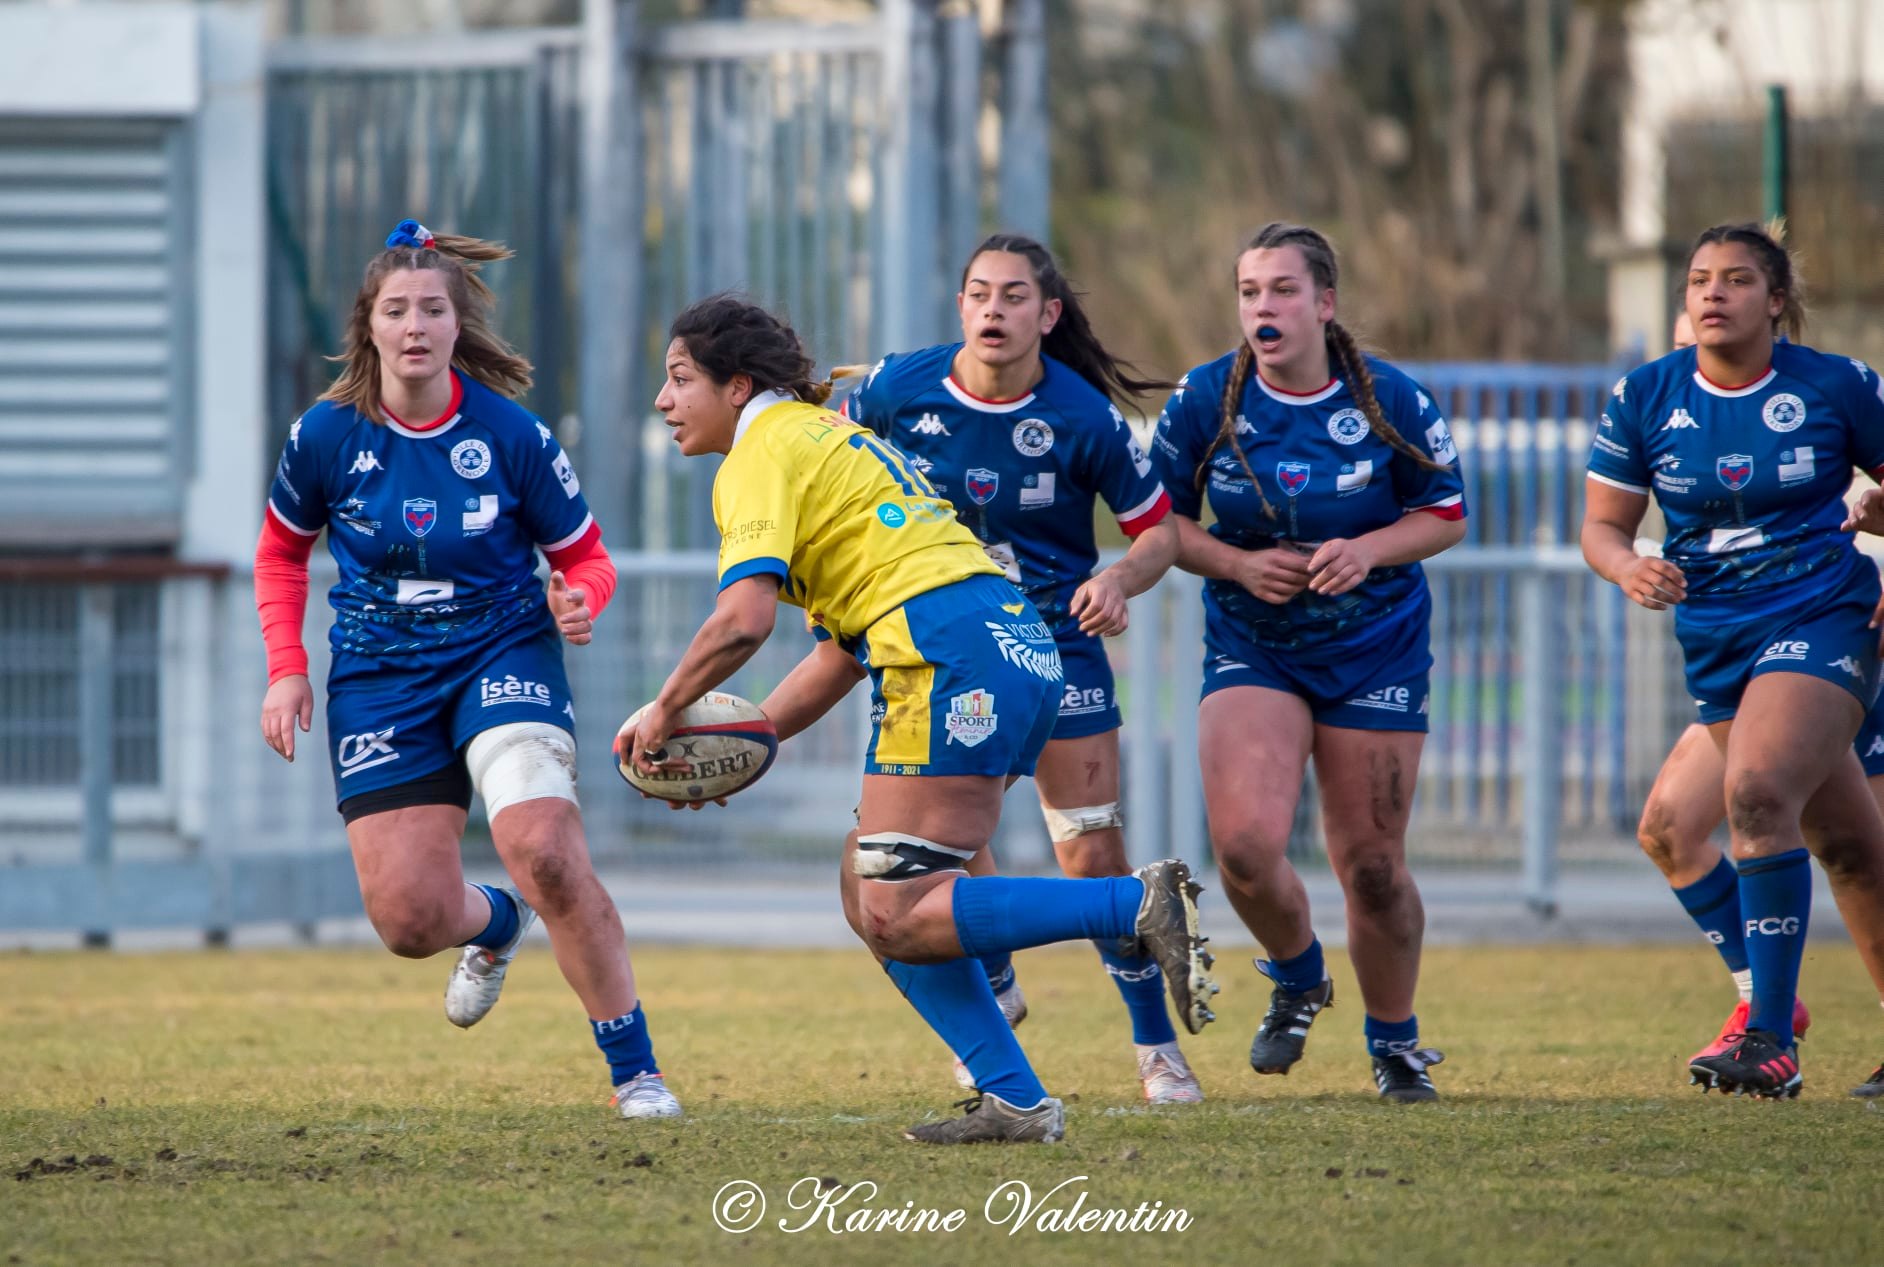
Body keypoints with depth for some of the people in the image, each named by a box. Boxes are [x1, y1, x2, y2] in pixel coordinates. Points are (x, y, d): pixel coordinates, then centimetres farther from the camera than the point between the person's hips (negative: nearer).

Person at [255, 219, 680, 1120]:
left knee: (545, 853, -27)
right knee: (410, 919, -5)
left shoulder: (511, 435, -12)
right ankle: (498, 925, 36)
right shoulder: (328, 435, -7)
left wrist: (581, 599, -23)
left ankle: (635, 1070, -14)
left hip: (504, 652, -2)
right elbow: (281, 551, 11)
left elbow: (584, 555, 0)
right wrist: (286, 669, 0)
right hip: (380, 676, 2)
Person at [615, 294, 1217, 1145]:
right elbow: (839, 653, 29)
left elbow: (743, 619, -17)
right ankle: (1015, 1102, 3)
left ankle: (1140, 904, -19)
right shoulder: (821, 436, 29)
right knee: (869, 894, 11)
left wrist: (665, 711, -1)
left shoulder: (763, 452, -2)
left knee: (896, 919, -11)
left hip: (955, 655, -10)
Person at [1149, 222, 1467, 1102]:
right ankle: (1297, 981, 14)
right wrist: (1238, 564, -15)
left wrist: (1367, 551, -17)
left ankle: (1395, 1041, 25)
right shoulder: (1205, 400, -7)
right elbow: (1160, 519, 3)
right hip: (1250, 649, 0)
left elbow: (1446, 513, 2)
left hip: (1374, 651, 0)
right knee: (1244, 844, -18)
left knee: (1371, 866, 2)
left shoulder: (1389, 400, -8)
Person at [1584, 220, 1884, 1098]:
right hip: (1715, 641, 4)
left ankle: (1770, 1040, -23)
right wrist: (1630, 571, -17)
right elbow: (1601, 525, 4)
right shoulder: (1643, 398, 0)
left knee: (1756, 791, -24)